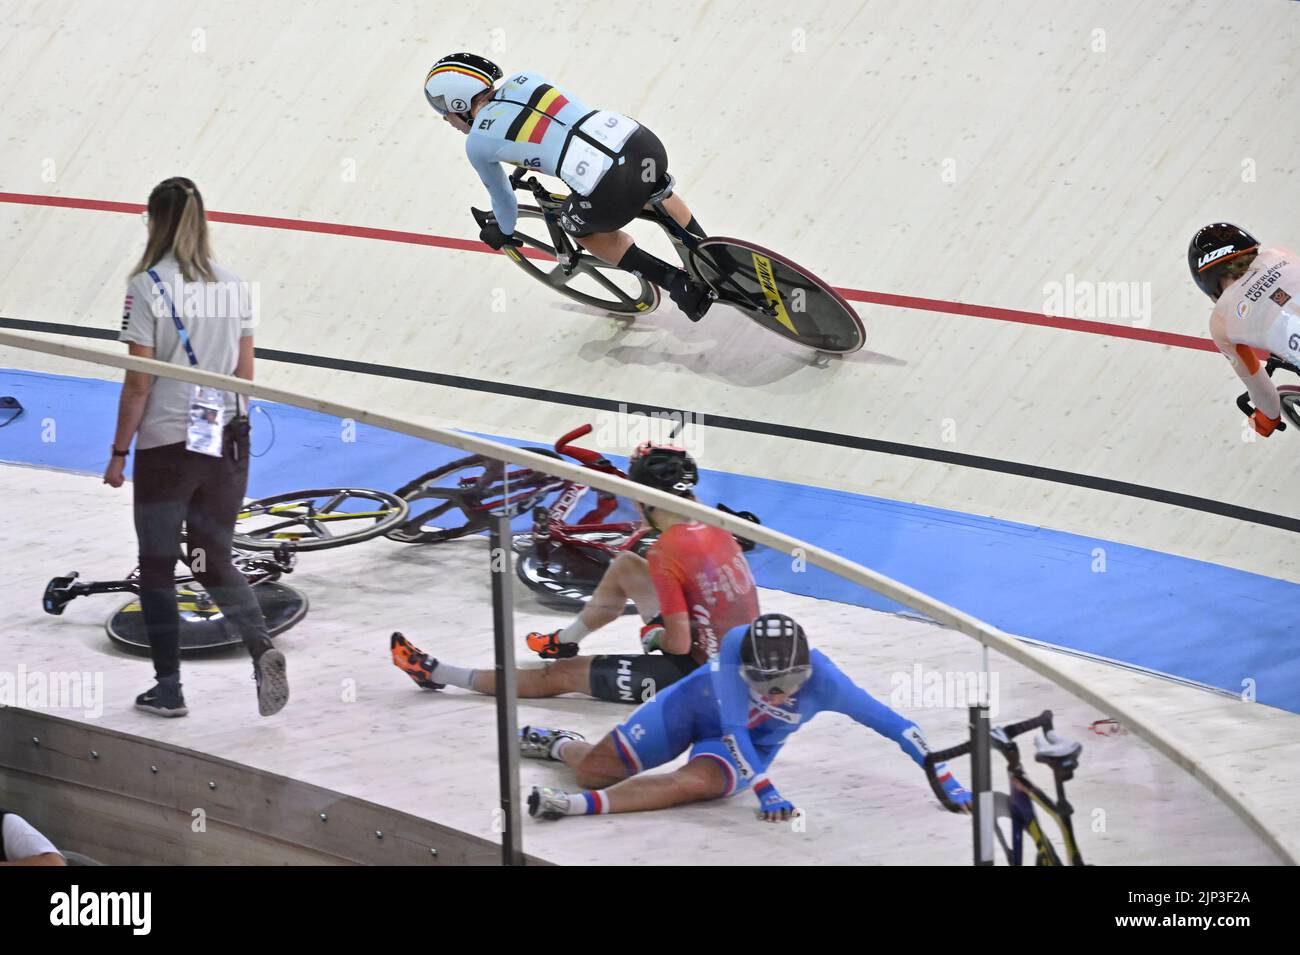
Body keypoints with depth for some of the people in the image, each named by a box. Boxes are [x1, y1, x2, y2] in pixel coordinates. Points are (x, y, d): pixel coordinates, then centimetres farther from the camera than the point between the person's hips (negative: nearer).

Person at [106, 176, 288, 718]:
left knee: (157, 568, 9)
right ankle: (261, 648, -10)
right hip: (225, 444, 5)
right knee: (214, 561, 14)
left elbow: (139, 383, -11)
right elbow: (245, 374, 8)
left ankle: (168, 689, 13)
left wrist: (119, 453, -3)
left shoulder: (148, 287, -11)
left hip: (165, 447, -5)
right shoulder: (233, 287, 4)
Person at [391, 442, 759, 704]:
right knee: (624, 566, 22)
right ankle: (564, 642, 48)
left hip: (699, 673, -8)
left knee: (564, 673, 7)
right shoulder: (714, 528, -1)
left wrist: (653, 635, -1)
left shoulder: (666, 554, -24)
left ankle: (437, 674, 20)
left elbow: (679, 644, -23)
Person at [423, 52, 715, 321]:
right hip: (645, 141, 6)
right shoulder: (521, 80, 20)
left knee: (583, 230, 30)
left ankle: (679, 284, 20)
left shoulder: (477, 144, 8)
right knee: (657, 190, 42)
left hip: (611, 193, -6)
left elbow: (501, 196, 26)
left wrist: (503, 232, 49)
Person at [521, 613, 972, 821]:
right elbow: (733, 726, -32)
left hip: (752, 746, 0)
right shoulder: (736, 644, -35)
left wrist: (944, 780, -29)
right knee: (594, 767, 4)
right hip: (694, 704, 0)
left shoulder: (824, 682, -33)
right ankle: (559, 744, 40)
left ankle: (585, 804, -37)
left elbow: (894, 725, -29)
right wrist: (764, 790, -38)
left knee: (694, 782, -35)